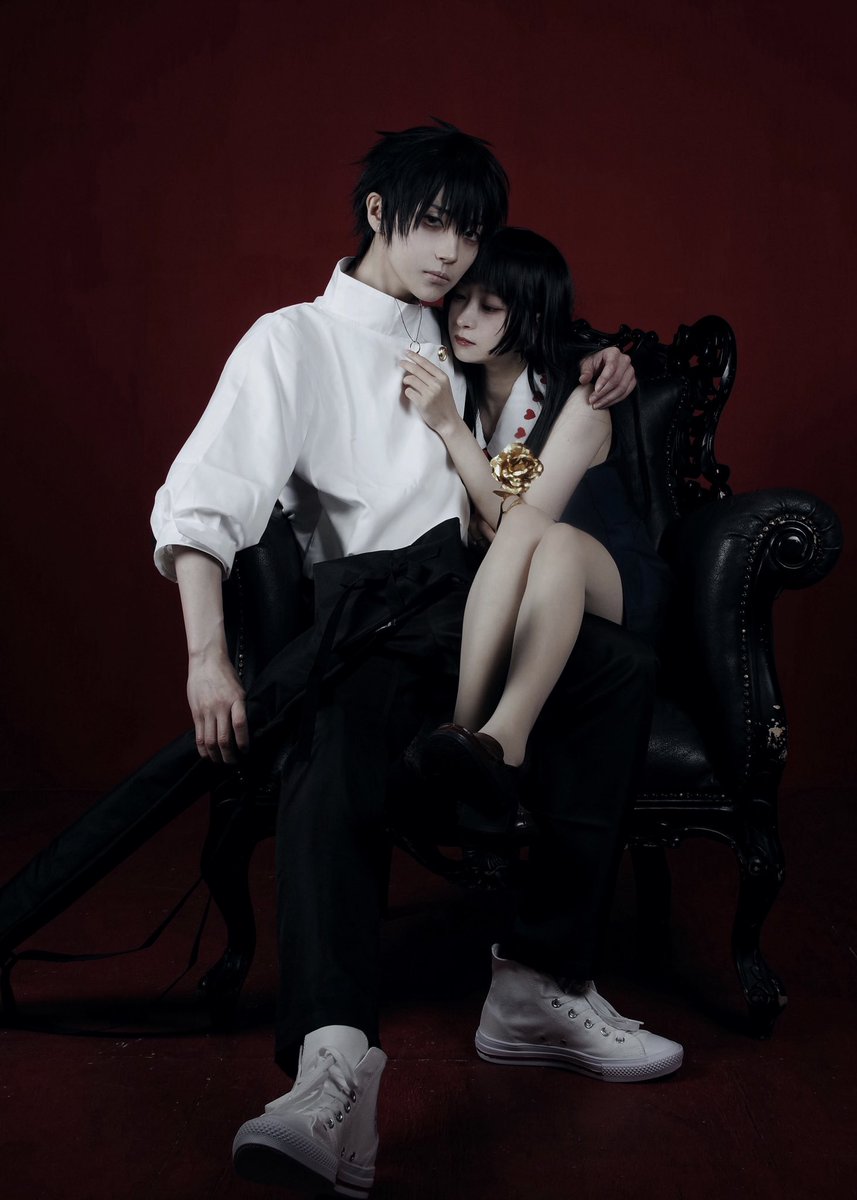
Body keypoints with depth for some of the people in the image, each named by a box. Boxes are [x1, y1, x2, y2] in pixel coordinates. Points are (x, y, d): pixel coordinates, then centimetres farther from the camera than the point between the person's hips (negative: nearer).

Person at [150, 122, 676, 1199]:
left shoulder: (452, 345, 28)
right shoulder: (293, 341, 9)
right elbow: (201, 500, -5)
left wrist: (585, 381, 21)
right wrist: (207, 653, -21)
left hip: (464, 591, 5)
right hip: (365, 605, -4)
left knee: (623, 668, -28)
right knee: (335, 778, -36)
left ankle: (540, 977, -28)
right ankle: (335, 1069, -56)